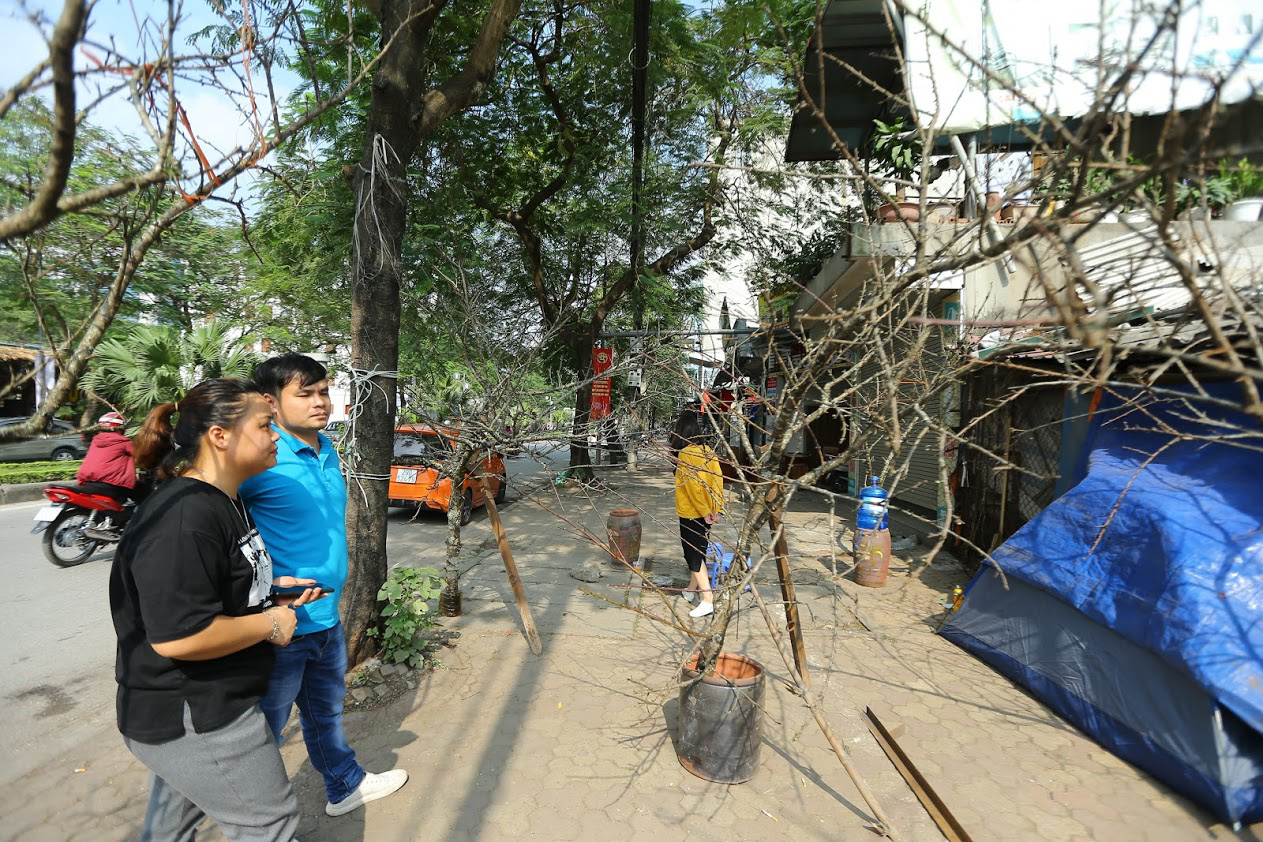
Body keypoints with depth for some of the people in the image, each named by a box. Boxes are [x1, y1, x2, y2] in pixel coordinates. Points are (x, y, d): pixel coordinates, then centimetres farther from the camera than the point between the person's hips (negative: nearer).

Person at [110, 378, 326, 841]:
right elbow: (178, 637, -32)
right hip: (191, 720, -10)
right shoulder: (184, 517, -29)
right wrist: (269, 624, -21)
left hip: (201, 705, 10)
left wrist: (272, 589, 6)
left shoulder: (223, 502, 4)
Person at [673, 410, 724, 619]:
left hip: (691, 513, -8)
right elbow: (717, 478, 2)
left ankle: (707, 602, -1)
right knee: (698, 552, 20)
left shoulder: (685, 454, -18)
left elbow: (693, 485, -22)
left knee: (694, 556, 0)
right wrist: (716, 509, 3)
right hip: (707, 512, 8)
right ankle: (691, 591, 37)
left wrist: (704, 512, -15)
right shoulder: (708, 451, 3)